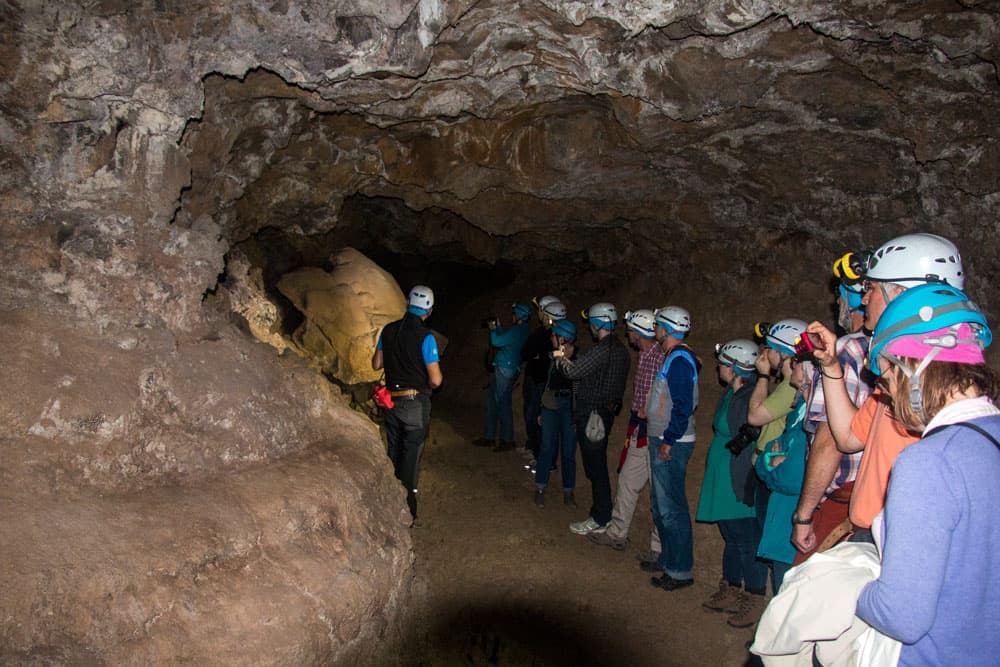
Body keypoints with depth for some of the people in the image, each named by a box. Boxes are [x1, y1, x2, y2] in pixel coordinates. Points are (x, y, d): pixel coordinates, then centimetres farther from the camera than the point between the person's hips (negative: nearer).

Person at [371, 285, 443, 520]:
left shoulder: (388, 330, -1)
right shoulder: (425, 336, -17)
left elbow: (376, 364, 9)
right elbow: (436, 379, -18)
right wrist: (429, 384, 4)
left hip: (391, 401, 5)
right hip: (415, 403, -5)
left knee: (394, 451, 20)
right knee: (411, 454, 6)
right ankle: (406, 508, 11)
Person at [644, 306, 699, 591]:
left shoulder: (679, 360, -17)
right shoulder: (673, 357, 13)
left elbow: (683, 405, -23)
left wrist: (669, 440, -20)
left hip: (672, 444, -11)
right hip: (663, 441, 11)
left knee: (671, 507, -4)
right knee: (660, 505, 19)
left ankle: (680, 570, 6)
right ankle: (668, 558, 31)